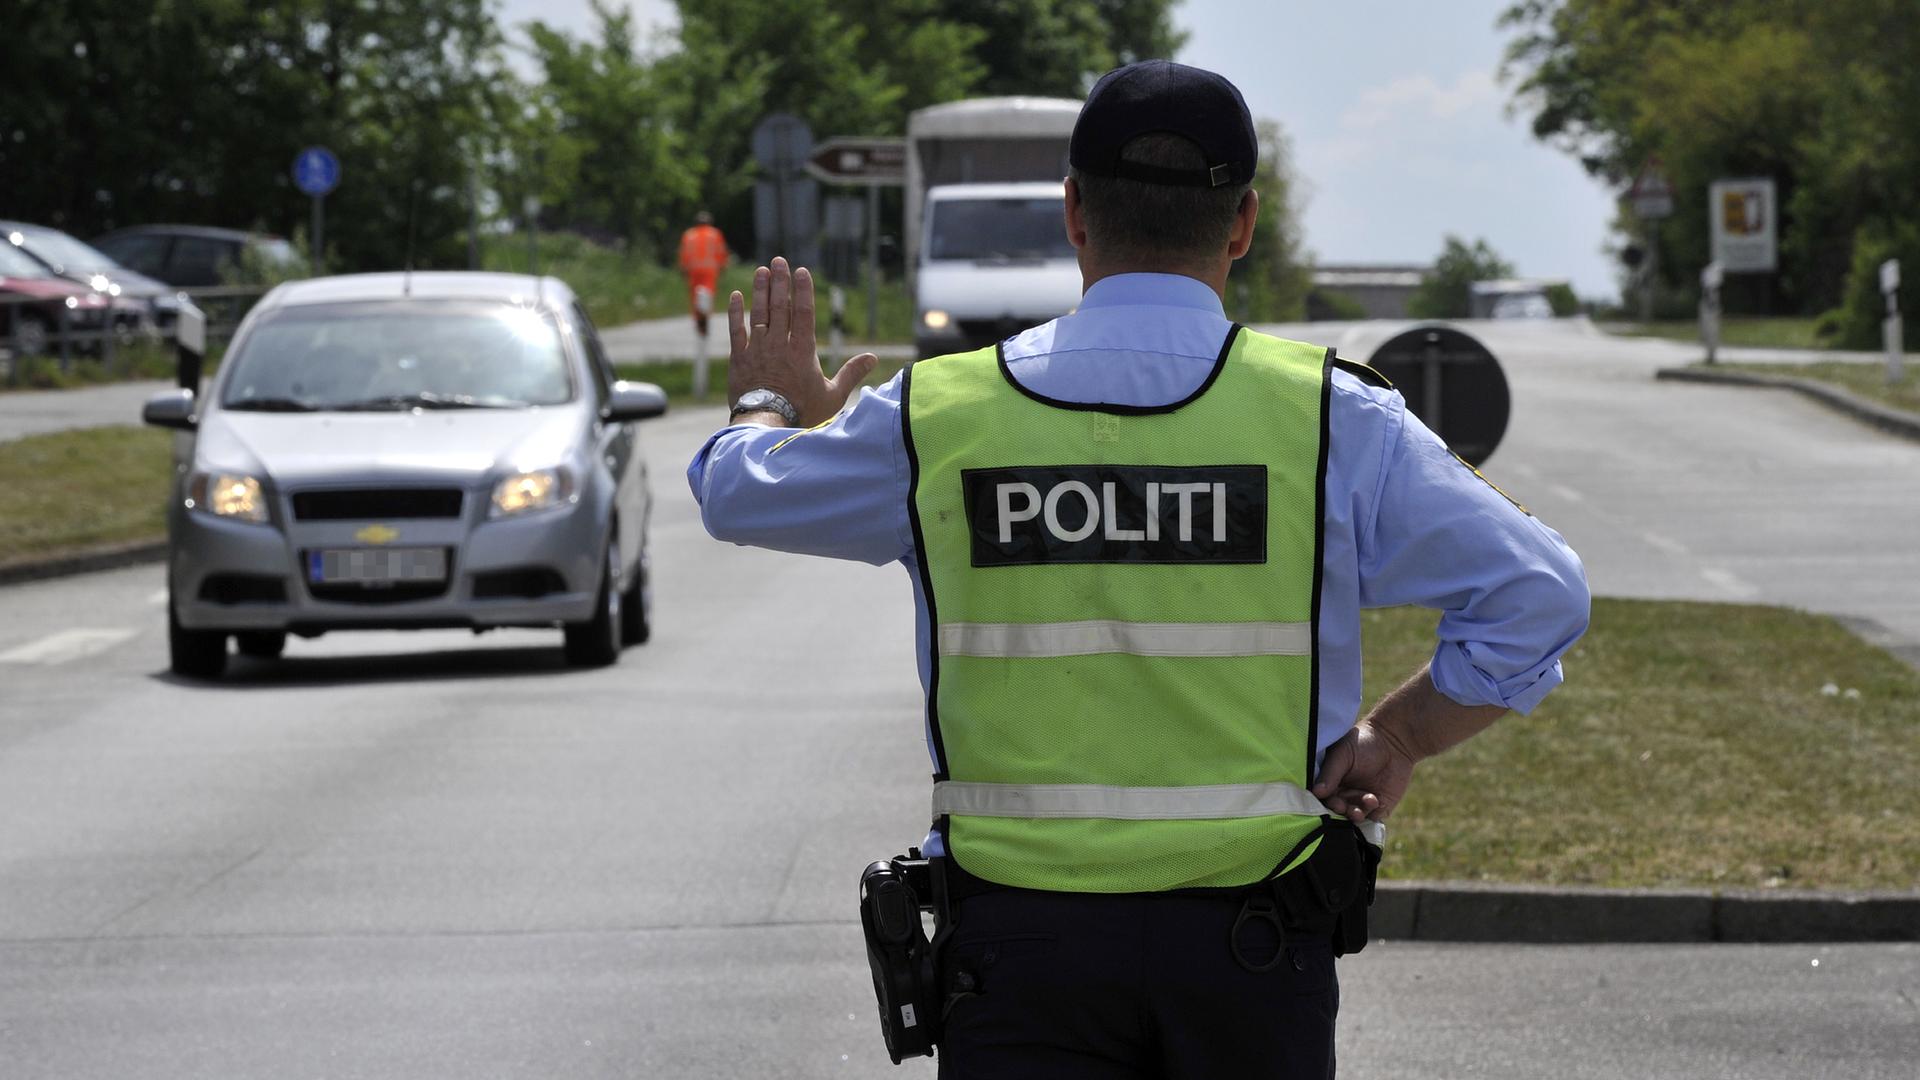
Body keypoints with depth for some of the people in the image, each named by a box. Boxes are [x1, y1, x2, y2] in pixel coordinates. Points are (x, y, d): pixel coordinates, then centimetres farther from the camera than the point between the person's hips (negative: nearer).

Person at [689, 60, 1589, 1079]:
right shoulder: (1327, 416, -6)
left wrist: (770, 410, 41)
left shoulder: (940, 415, -1)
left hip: (1021, 946, 0)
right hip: (1253, 948, 0)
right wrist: (1398, 736, 5)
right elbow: (1537, 595, -7)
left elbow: (737, 492, 18)